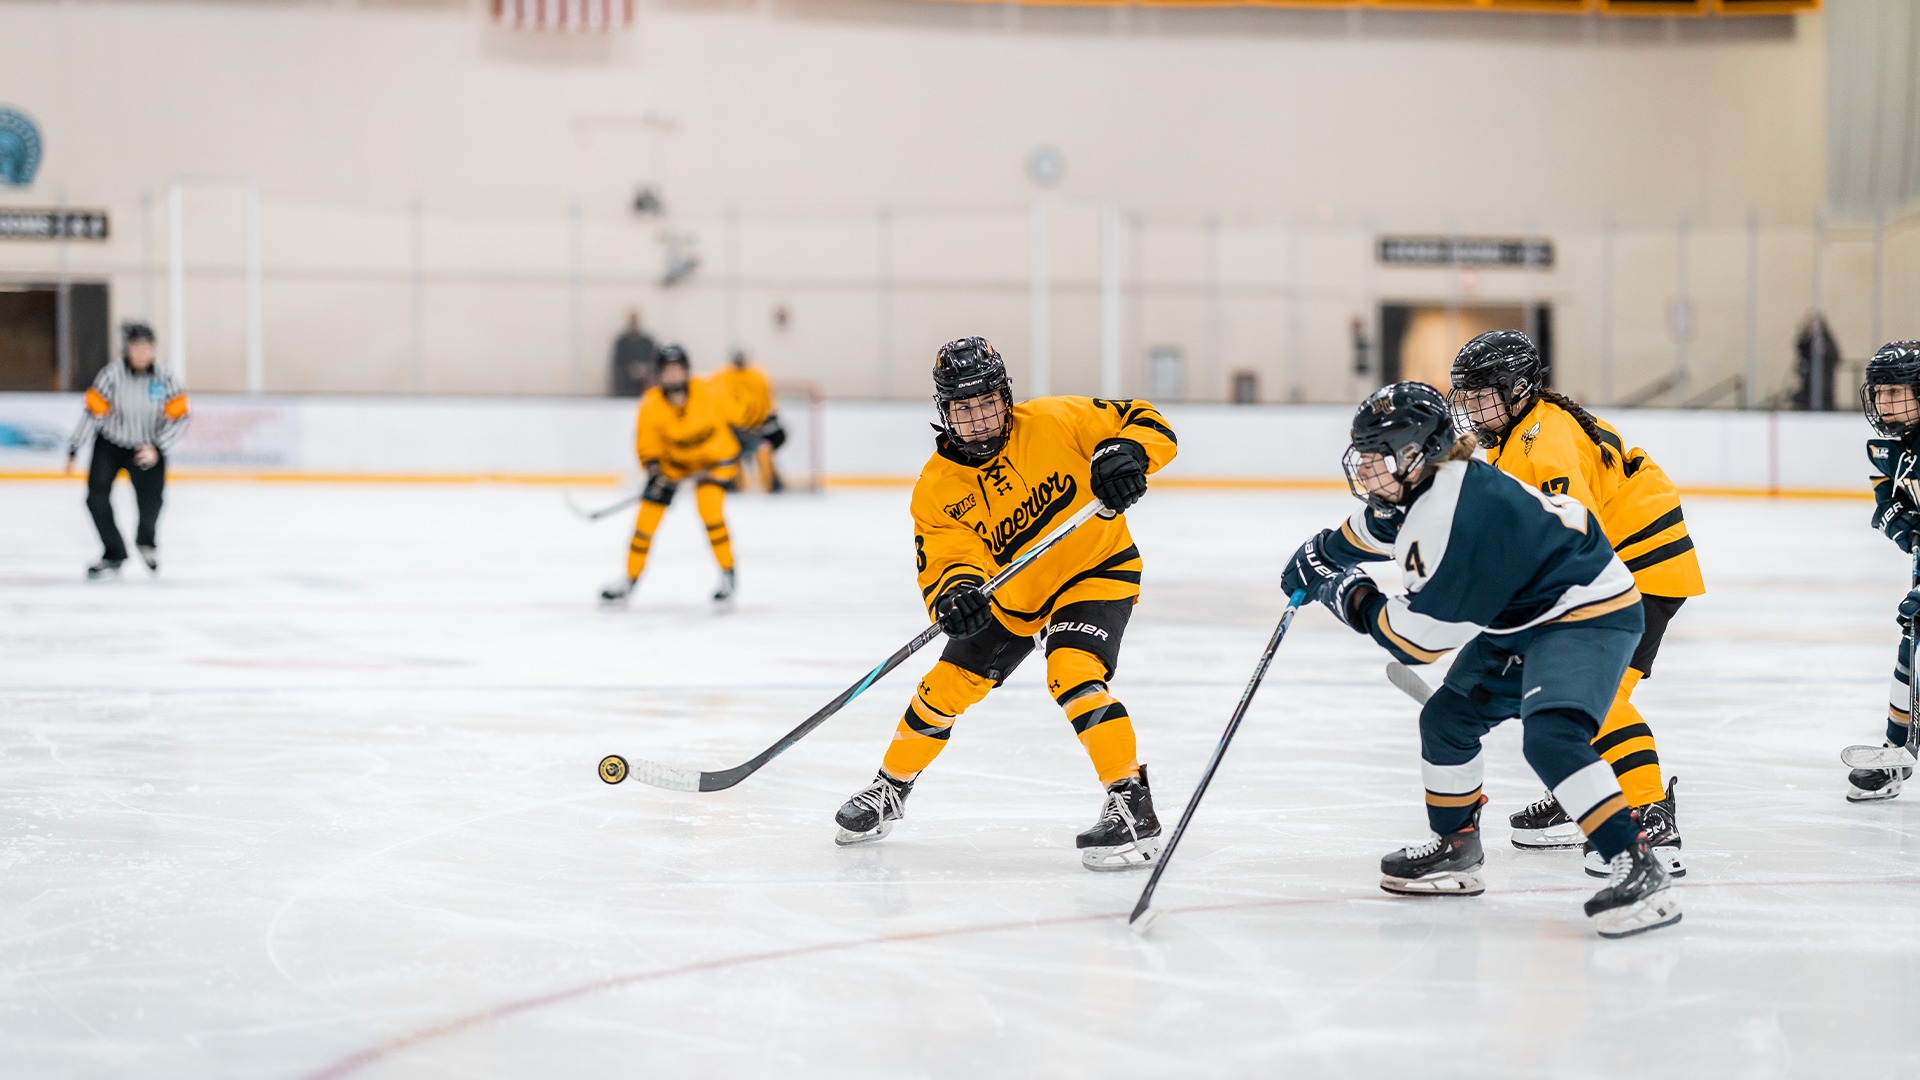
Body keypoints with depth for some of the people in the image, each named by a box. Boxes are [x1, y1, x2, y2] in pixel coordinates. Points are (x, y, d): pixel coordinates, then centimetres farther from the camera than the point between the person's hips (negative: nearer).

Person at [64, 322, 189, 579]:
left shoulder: (165, 379, -13)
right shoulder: (111, 375, -17)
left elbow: (178, 420, -11)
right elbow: (93, 413, -14)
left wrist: (156, 449, -21)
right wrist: (73, 450, -14)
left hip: (147, 450, 0)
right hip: (109, 445, 0)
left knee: (151, 501, -9)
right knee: (97, 498, -14)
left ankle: (146, 542, 27)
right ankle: (114, 555, 5)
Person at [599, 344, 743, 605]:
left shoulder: (709, 392, -24)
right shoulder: (650, 406, -22)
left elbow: (731, 418, -3)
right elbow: (646, 447, -10)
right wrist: (654, 470, -26)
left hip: (716, 457, -2)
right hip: (672, 461, 2)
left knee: (709, 508, -26)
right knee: (647, 516, -1)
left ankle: (727, 575, -10)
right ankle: (629, 580, 19)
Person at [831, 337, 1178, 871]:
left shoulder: (1055, 422, -21)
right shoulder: (937, 487, -15)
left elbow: (1148, 424, -17)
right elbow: (944, 561, -23)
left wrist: (1125, 453, -39)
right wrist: (955, 591, -46)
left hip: (1096, 570, -4)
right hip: (1010, 595, 4)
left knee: (1072, 673, -29)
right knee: (946, 686, 5)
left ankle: (1132, 806, -24)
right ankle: (889, 790, 30)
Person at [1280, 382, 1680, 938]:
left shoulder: (1466, 516, -31)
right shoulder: (1415, 491, -1)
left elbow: (1420, 638, -25)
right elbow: (1370, 528, 27)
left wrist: (1355, 601, -11)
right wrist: (1317, 555, 37)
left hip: (1588, 615, -11)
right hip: (1520, 619, 11)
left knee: (1550, 735, -30)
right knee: (1446, 719, 16)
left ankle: (1638, 869, -31)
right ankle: (1456, 849, 35)